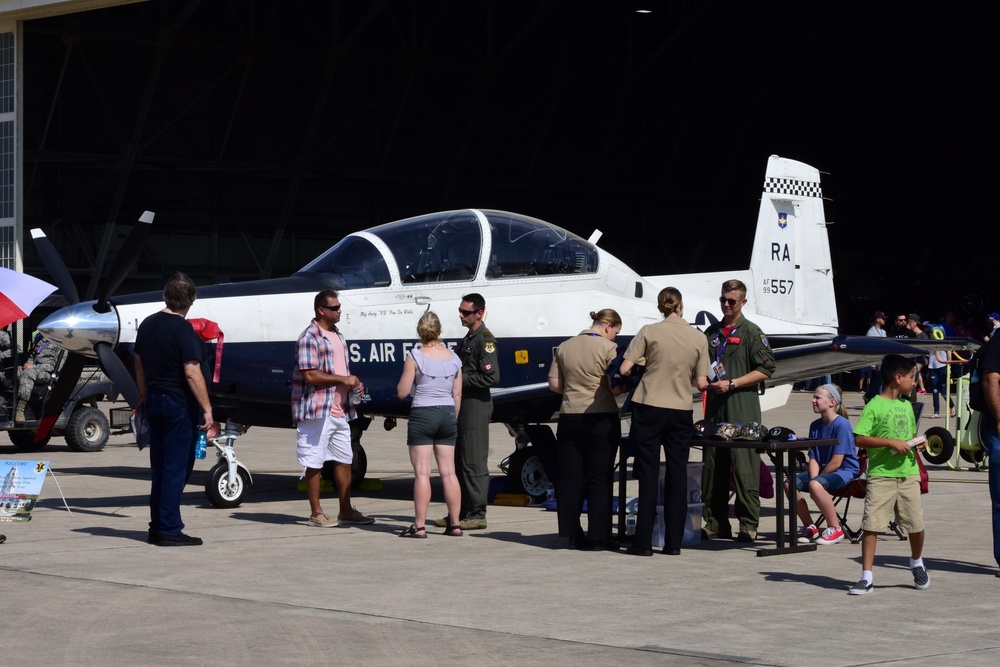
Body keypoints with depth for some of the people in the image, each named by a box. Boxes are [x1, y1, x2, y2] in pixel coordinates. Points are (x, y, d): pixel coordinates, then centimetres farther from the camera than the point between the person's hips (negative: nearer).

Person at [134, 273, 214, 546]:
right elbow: (192, 373, -20)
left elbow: (139, 363, 16)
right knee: (176, 469, -3)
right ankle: (170, 530, -3)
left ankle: (157, 528, 17)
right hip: (180, 405, -8)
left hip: (154, 401, 8)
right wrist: (206, 408, -16)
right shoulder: (183, 329, -16)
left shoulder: (148, 325, 8)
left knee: (159, 469, 13)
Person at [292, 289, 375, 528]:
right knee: (315, 463, -1)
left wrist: (353, 384, 7)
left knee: (344, 459, 11)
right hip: (317, 410, -9)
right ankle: (316, 513, 6)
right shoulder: (309, 338, -14)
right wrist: (343, 379, -18)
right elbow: (310, 375, -21)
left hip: (340, 409, 9)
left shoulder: (337, 336, 16)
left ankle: (346, 511, 19)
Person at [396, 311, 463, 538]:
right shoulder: (453, 358, 4)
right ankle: (455, 524, 11)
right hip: (447, 414, 4)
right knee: (448, 472, 9)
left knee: (422, 472, -3)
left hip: (422, 415, -4)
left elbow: (402, 392, -8)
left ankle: (419, 525, -5)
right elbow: (457, 395, 8)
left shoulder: (415, 356, -10)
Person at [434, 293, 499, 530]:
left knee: (474, 462, -7)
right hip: (464, 402, 10)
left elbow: (491, 377, -20)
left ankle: (477, 514, -4)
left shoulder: (485, 339, -12)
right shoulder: (468, 338, 18)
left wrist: (461, 379, -16)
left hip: (477, 404, -10)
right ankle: (461, 512, 17)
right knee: (460, 460, 12)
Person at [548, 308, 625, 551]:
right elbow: (616, 387, -14)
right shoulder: (608, 348, -9)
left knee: (569, 477, 8)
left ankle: (572, 533, 8)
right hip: (601, 419, -4)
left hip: (569, 417, 4)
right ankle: (599, 535, 1)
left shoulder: (564, 347, 7)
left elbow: (554, 384, 8)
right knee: (599, 478, 2)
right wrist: (627, 385, 6)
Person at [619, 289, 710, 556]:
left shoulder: (649, 332, -5)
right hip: (681, 411, 1)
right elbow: (701, 383, 0)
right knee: (677, 474, 8)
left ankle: (643, 542, 2)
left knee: (648, 473, 3)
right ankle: (673, 542, 8)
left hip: (649, 408, -1)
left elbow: (625, 369, -8)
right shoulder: (699, 338, 0)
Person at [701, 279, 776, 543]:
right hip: (714, 405, 6)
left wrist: (731, 384, -12)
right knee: (712, 465, 5)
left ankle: (749, 525, -6)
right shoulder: (712, 332, 18)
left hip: (742, 405, -6)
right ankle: (715, 523, 10)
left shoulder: (751, 332, 1)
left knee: (744, 467, -8)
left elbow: (765, 369, -6)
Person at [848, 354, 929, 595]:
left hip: (908, 473, 6)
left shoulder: (906, 406, 14)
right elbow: (859, 438, -13)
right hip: (881, 474, -5)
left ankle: (917, 563, 34)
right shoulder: (874, 406, -7)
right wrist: (891, 442, -18)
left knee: (916, 525, 7)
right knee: (871, 524, -9)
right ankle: (866, 577, -5)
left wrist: (915, 442, 6)